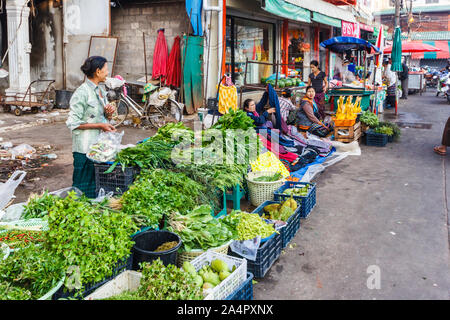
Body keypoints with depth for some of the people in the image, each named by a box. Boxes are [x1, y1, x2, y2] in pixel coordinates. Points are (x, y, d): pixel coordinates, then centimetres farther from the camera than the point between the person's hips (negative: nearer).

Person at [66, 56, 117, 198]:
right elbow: (74, 123, -17)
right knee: (84, 188, 0)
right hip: (85, 148, -8)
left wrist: (108, 113, -1)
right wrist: (100, 125, -17)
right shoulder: (82, 93, -13)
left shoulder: (101, 91, 13)